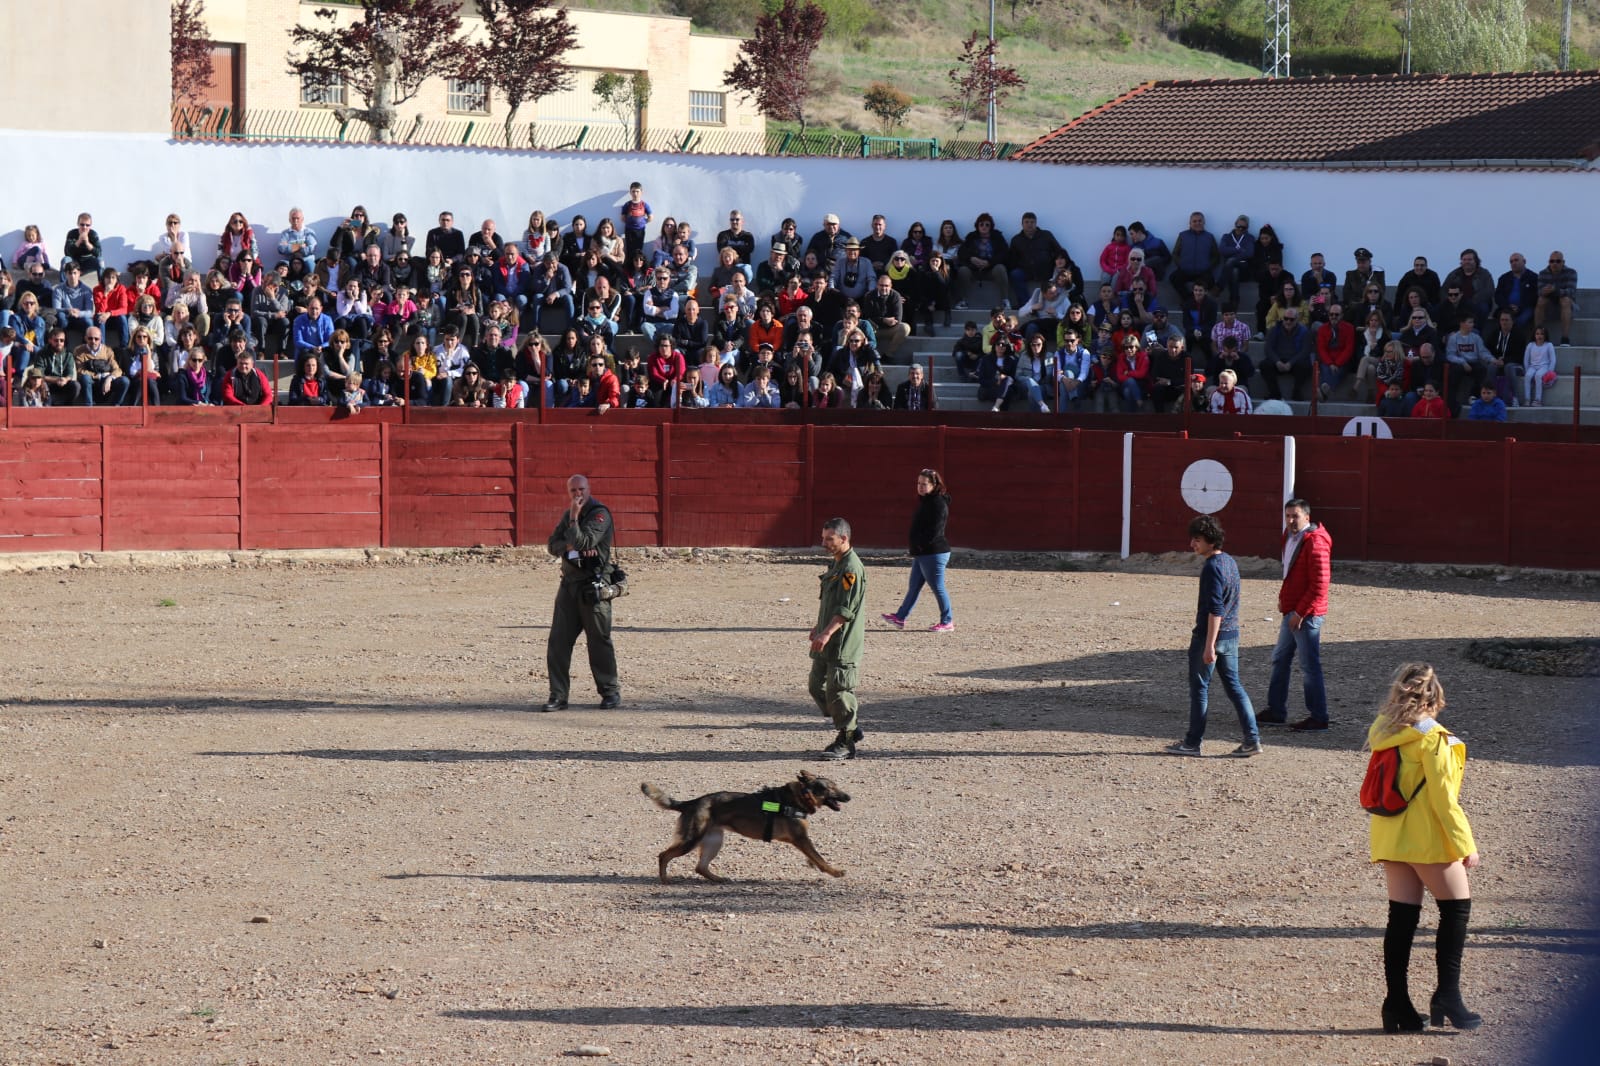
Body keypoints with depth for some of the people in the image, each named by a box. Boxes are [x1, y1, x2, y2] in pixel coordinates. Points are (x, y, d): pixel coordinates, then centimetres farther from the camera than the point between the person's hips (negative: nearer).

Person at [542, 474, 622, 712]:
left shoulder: (599, 514, -9)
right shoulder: (568, 514, 15)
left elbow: (583, 543, -19)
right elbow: (553, 545, 7)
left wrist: (574, 518, -18)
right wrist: (569, 546, -11)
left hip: (594, 586, -7)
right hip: (569, 583, 7)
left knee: (599, 640, -1)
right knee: (558, 641, 1)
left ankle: (611, 693, 10)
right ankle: (558, 696, 4)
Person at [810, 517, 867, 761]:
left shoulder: (851, 568, -17)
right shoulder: (835, 564, 14)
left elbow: (846, 609, -24)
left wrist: (827, 633, -31)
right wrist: (818, 627, 29)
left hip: (844, 642, -10)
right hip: (826, 642, 10)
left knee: (839, 690, -6)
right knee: (817, 686, 13)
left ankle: (846, 743, 2)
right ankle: (850, 729, 24)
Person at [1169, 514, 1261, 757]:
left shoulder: (1213, 567, -19)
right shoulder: (1230, 562, 10)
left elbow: (1215, 609, -23)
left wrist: (1209, 645, -24)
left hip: (1210, 635, -9)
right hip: (1232, 634, 9)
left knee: (1199, 687, 3)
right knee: (1233, 685, 10)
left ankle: (1193, 742, 11)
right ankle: (1252, 739, 4)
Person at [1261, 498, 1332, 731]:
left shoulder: (1315, 543, -18)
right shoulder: (1290, 537, 11)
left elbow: (1319, 585, -21)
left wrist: (1300, 612, -19)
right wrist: (1283, 598, 14)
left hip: (1307, 615, -10)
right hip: (1291, 612, 10)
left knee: (1309, 666, -4)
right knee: (1280, 660, 16)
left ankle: (1318, 717, 3)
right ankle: (1276, 712, 25)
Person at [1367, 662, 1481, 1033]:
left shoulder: (1383, 732, 6)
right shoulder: (1431, 738, -14)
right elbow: (1443, 797, -14)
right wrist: (1465, 844, -8)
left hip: (1389, 836, 6)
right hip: (1428, 840, -6)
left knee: (1402, 918, 8)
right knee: (1456, 908, 5)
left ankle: (1397, 1002, 6)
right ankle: (1447, 995, -1)